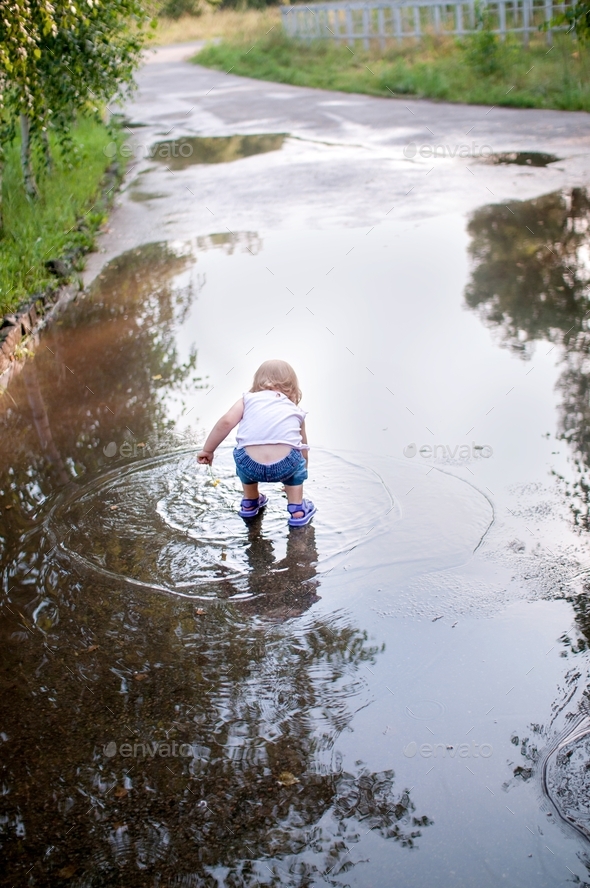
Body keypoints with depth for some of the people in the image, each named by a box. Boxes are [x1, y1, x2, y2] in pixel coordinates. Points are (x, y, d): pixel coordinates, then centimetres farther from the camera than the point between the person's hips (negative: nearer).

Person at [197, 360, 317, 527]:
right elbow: (303, 449, 38)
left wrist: (207, 450, 15)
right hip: (285, 466, 0)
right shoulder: (296, 411, 27)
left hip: (251, 465, 0)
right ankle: (297, 509, 29)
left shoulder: (248, 399, 21)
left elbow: (226, 422, 4)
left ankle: (250, 502, 47)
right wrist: (301, 478, 54)